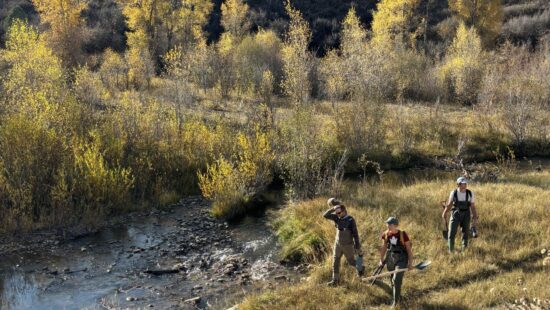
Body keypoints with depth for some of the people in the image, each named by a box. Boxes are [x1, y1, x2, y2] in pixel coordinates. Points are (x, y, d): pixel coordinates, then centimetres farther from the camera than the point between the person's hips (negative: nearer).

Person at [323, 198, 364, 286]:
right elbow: (325, 215, -17)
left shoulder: (351, 220, -22)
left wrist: (357, 247, -15)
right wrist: (332, 208, -32)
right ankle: (335, 280, 13)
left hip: (347, 245, -4)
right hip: (338, 244, 5)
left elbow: (355, 234, -17)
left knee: (351, 261, 14)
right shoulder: (337, 217, -7)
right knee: (335, 262, 3)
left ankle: (360, 268, 44)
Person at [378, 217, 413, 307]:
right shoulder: (385, 234, -4)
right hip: (390, 259, 4)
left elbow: (409, 249, -7)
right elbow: (383, 248, 10)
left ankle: (395, 300, 2)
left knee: (397, 279, -15)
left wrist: (410, 263, -7)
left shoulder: (403, 235, -15)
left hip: (401, 260, -4)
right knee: (393, 280, 15)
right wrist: (381, 260, 13)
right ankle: (397, 297, 39)